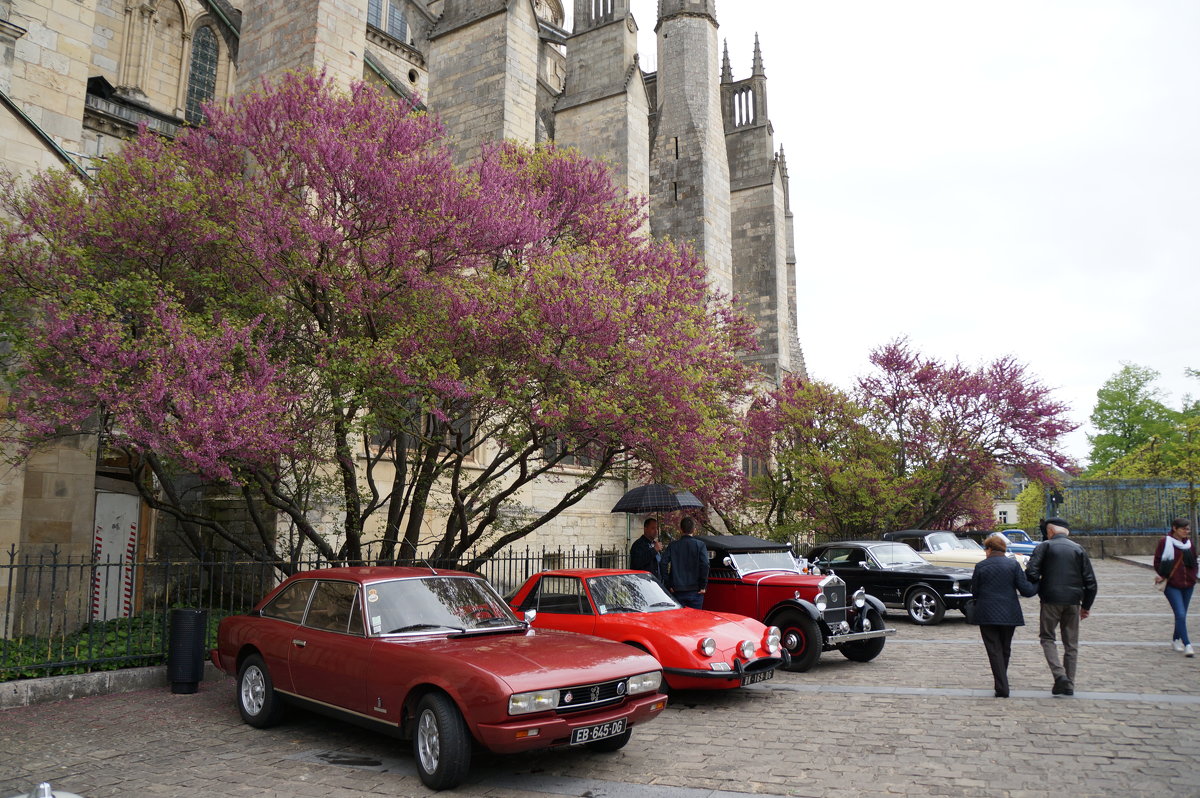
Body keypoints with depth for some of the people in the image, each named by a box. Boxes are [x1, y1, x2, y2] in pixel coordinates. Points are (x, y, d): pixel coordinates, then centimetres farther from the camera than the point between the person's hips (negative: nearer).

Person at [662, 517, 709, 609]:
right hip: (695, 591, -2)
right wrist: (703, 586, -7)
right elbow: (705, 565, -14)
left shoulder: (672, 546, 3)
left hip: (677, 591, 2)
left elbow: (663, 565, -4)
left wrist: (669, 585, 1)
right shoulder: (700, 545, -3)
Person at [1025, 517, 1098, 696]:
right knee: (1071, 643, 12)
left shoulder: (1045, 546, -3)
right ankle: (1069, 685, 14)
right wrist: (1086, 605, 16)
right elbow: (1090, 580, 8)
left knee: (1047, 637, 9)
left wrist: (1036, 589, 4)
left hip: (1051, 600, -4)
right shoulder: (1079, 549, 8)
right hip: (1073, 601, 4)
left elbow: (1031, 573, -15)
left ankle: (1059, 674, -10)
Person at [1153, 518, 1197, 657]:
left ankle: (1176, 640, 28)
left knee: (1182, 615, 13)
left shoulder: (1189, 543, 10)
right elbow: (1157, 562, -3)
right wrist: (1163, 576, -12)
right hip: (1172, 585, -6)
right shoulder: (1165, 542, -6)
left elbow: (1194, 561, 18)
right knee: (1181, 614, -13)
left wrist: (1193, 576, 4)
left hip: (1188, 584, 6)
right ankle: (1187, 645, -14)